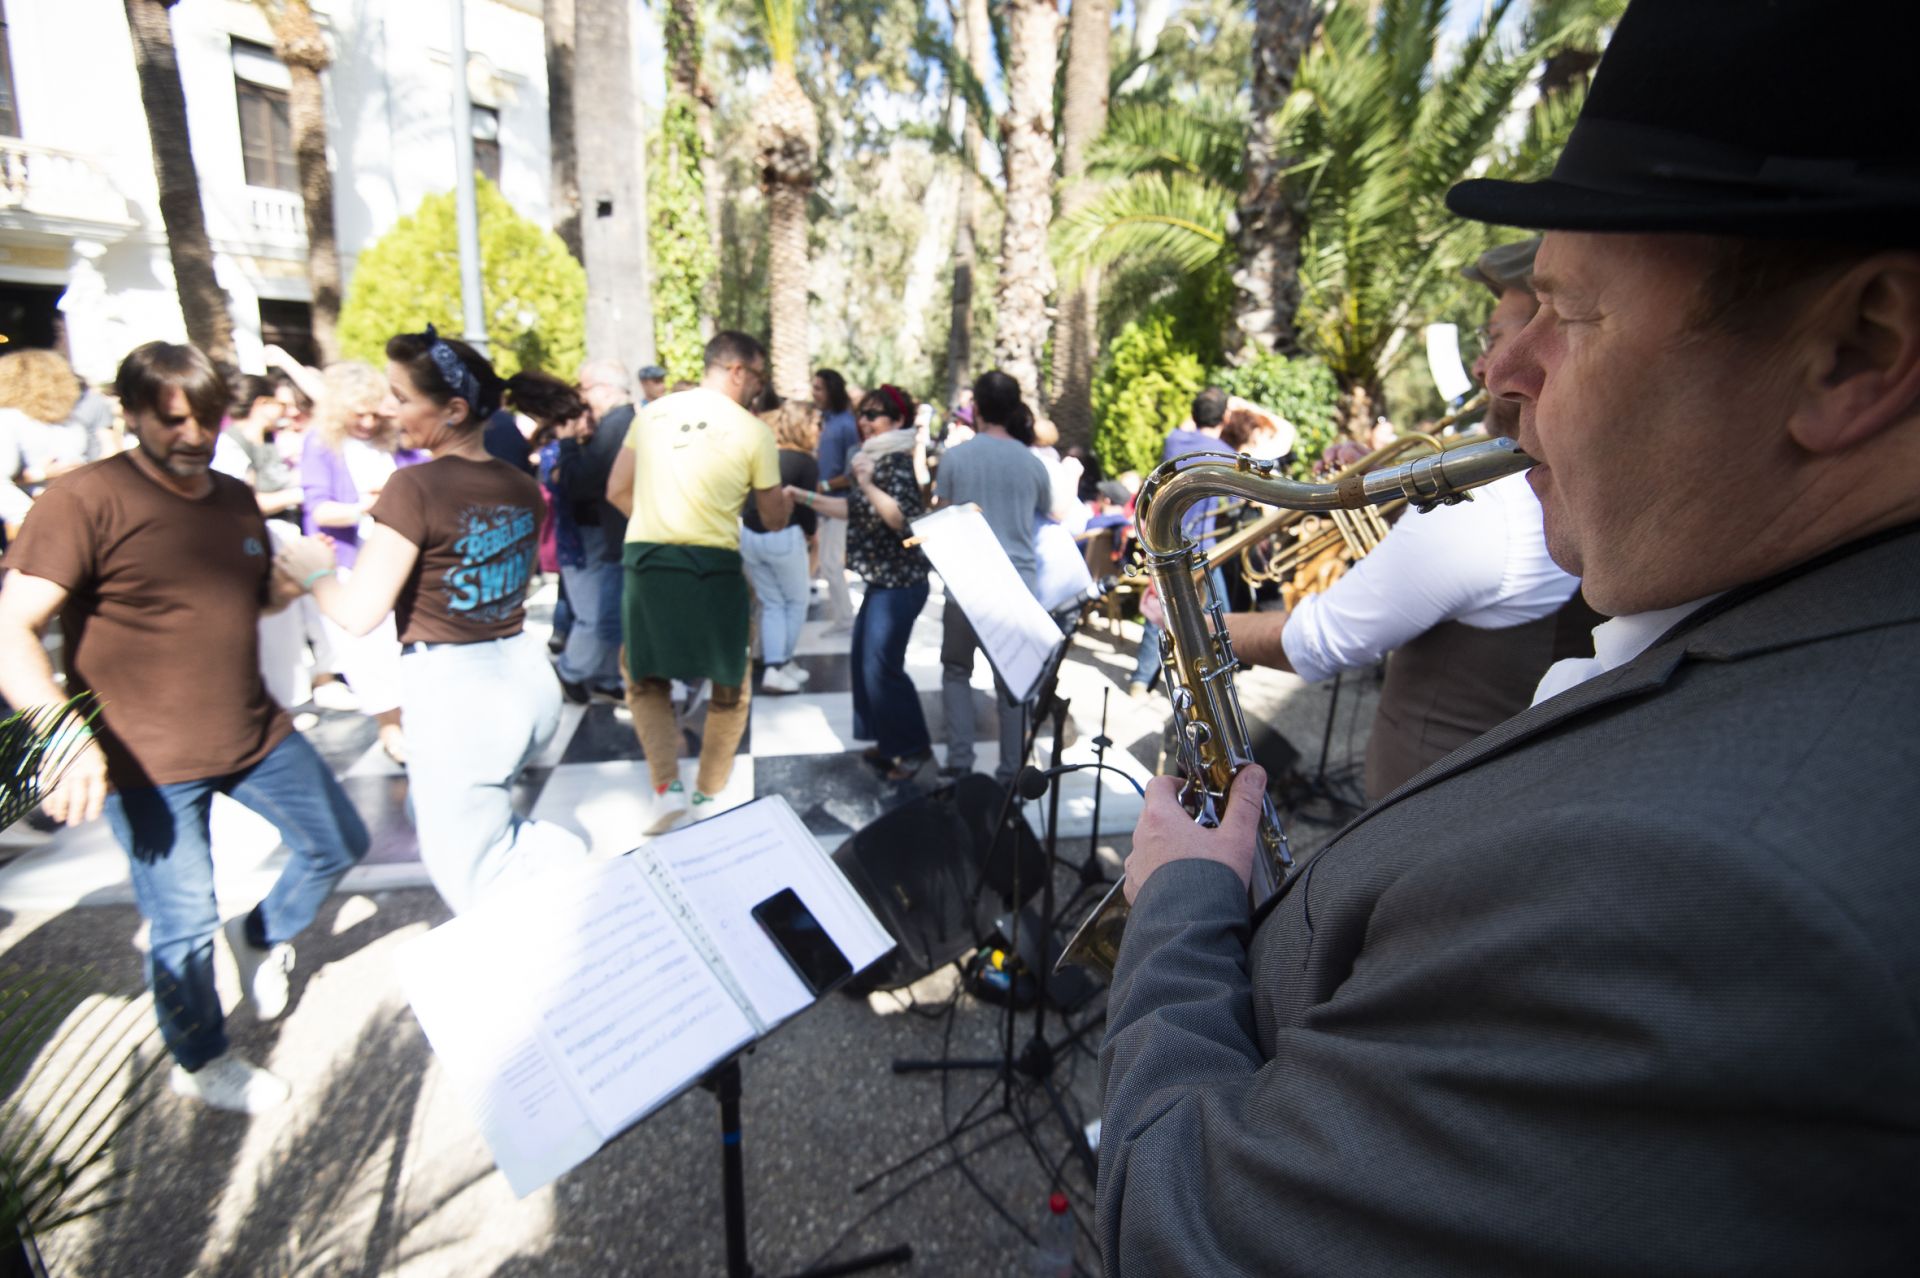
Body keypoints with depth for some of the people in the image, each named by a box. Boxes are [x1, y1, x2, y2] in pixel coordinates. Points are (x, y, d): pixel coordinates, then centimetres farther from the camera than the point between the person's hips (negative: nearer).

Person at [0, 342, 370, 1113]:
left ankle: (262, 935, 43)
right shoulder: (86, 500, -14)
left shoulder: (236, 497, 6)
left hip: (255, 734, 6)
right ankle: (200, 1064, 32)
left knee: (340, 844, 14)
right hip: (148, 761, -6)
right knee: (184, 924, 7)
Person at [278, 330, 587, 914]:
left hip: (452, 693, -7)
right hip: (527, 675, 7)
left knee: (469, 872, 11)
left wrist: (314, 572, 3)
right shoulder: (521, 486, 3)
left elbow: (358, 614, -18)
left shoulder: (414, 486, -17)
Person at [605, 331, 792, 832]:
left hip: (646, 558, 3)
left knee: (646, 680, 19)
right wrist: (787, 500, 27)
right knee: (730, 687, 16)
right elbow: (773, 519, 6)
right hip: (713, 565, -3)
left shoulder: (653, 412, 9)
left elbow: (617, 491, 10)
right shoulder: (753, 431, -1)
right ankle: (708, 795, 22)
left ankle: (667, 786, 5)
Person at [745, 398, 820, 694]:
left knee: (771, 604, 15)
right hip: (783, 536, -5)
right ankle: (783, 663, 18)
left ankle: (773, 667, 7)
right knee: (796, 602, 14)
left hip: (748, 534, 5)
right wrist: (810, 533, 12)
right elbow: (805, 506, -6)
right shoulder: (806, 462, -5)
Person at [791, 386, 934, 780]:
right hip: (883, 579, 10)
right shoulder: (876, 458, 13)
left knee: (882, 666, -6)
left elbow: (905, 520, -27)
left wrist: (867, 484, -30)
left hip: (899, 582, -10)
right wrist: (806, 498, 18)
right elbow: (856, 511, 21)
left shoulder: (897, 462, -16)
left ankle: (914, 748, 9)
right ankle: (890, 743, 26)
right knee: (865, 660, 14)